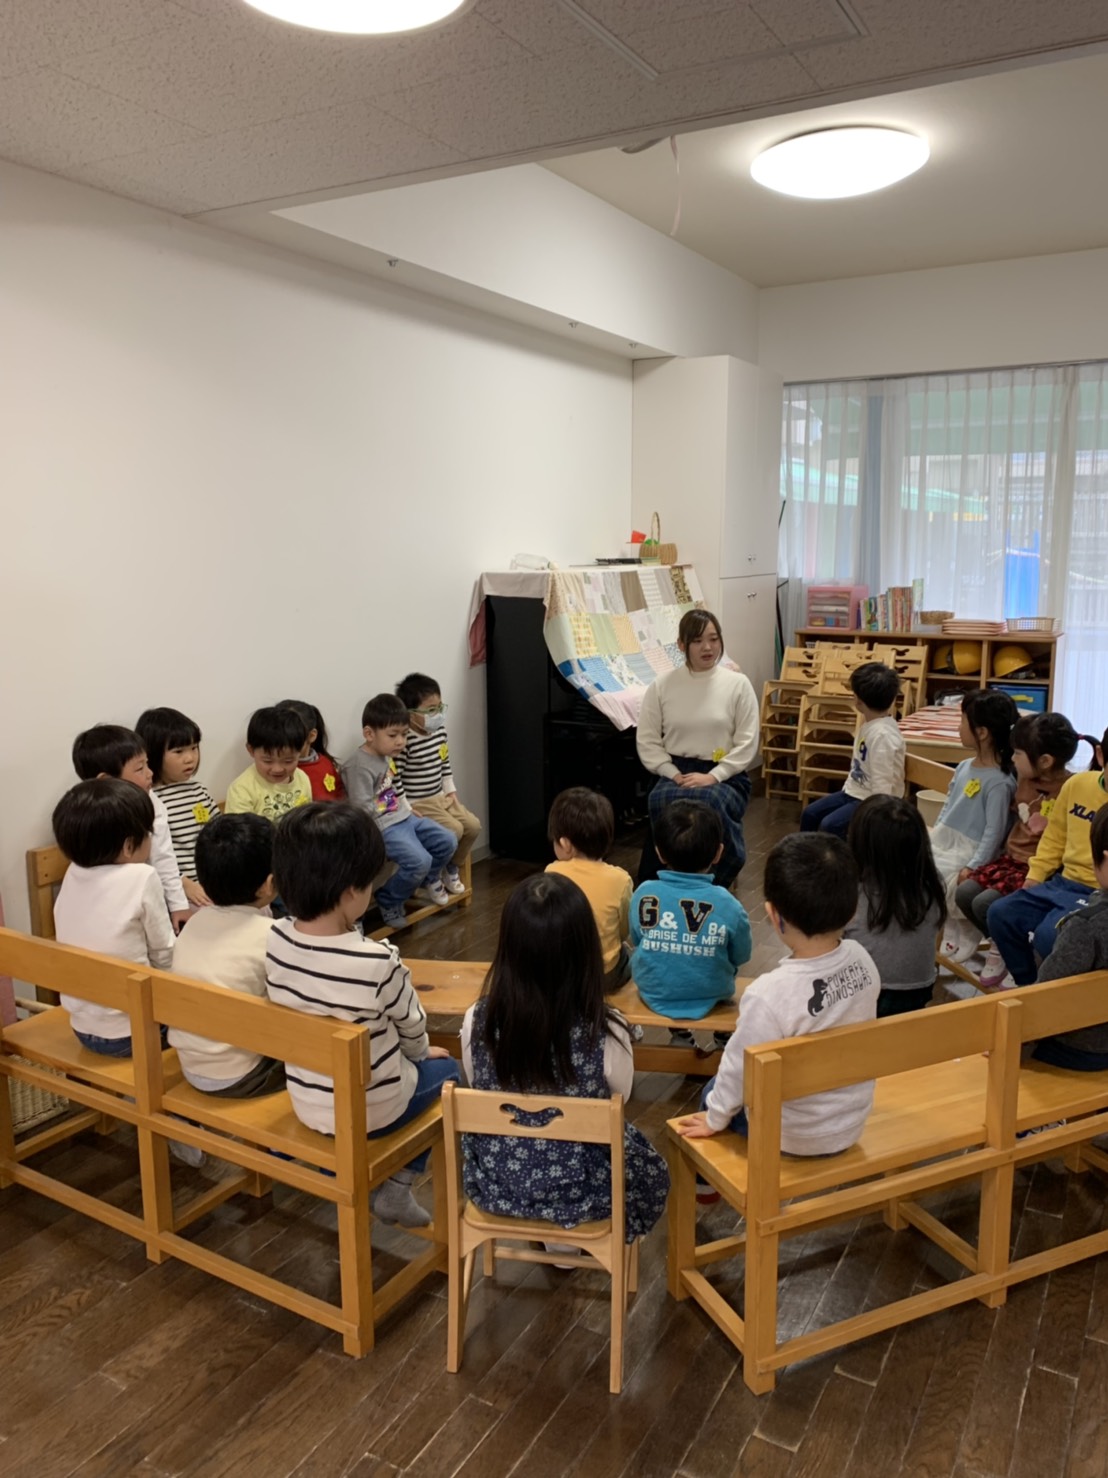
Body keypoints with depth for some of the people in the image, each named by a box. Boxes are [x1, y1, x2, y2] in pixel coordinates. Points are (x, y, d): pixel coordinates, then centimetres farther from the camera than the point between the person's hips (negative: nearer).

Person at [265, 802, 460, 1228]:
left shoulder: (275, 940, -16)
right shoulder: (378, 961, -31)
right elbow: (411, 1027, -10)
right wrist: (421, 1052, 10)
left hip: (306, 1102, 5)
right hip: (369, 1110, -5)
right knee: (446, 1069, 24)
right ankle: (397, 1190, 18)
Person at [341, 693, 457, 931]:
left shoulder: (388, 756, 8)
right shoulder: (360, 766, -21)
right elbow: (363, 810, -23)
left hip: (404, 817, 10)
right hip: (383, 827, -10)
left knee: (447, 841, 9)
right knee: (419, 860, -26)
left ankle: (427, 882, 35)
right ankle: (389, 902, -1)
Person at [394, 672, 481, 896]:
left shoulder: (440, 731, 3)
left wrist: (451, 791, 11)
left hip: (441, 797, 8)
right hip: (416, 803, -8)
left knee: (473, 825, -1)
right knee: (454, 830, -20)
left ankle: (451, 868, 20)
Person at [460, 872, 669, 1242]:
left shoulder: (477, 1022, -22)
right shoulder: (605, 1032, -28)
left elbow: (478, 1089, -2)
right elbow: (620, 1097, -7)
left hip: (494, 1186, 2)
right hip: (580, 1192, -2)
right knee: (649, 1168, 30)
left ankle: (554, 1241, 44)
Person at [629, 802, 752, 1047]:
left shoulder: (643, 895, -18)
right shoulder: (728, 905, -23)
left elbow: (636, 943, -2)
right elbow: (740, 958, -8)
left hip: (654, 994, 1)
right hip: (710, 997, 0)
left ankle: (680, 1034, 40)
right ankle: (725, 1037, 46)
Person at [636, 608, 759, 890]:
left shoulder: (738, 684, 2)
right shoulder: (662, 685, 5)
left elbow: (747, 742, -2)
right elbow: (647, 741, 5)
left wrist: (712, 776, -14)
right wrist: (673, 774, -9)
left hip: (724, 775, -1)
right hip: (675, 772, 1)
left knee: (711, 802, -37)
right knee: (664, 802, -35)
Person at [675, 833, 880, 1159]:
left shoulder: (770, 995, -34)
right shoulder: (861, 960, -17)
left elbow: (741, 1070, -20)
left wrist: (714, 1118, 0)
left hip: (795, 1135, -5)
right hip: (852, 1122, 5)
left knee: (714, 1089, 22)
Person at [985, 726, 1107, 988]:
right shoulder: (1077, 784, 6)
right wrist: (1035, 874, 8)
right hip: (1063, 883, 6)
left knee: (1048, 935, -27)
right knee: (1000, 914, -10)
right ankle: (1026, 983, 10)